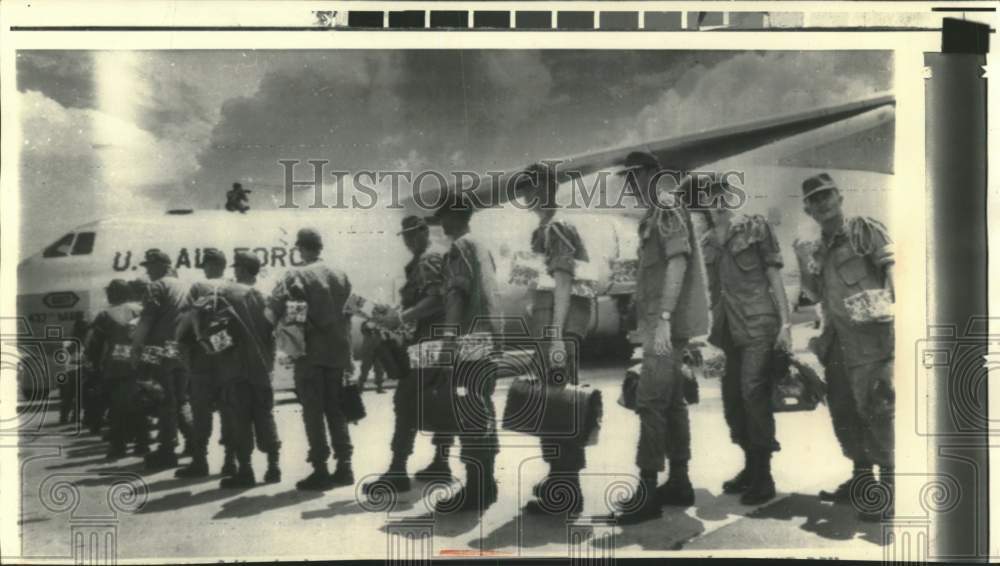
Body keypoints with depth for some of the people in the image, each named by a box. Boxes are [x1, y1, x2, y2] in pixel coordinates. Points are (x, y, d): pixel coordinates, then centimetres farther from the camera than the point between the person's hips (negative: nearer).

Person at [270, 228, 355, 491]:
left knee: (313, 412, 1)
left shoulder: (297, 275, -8)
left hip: (309, 351, -5)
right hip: (337, 351, 5)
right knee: (336, 410, 12)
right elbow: (349, 311, 12)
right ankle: (344, 467, 12)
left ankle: (320, 470, 0)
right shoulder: (340, 275, 9)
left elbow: (279, 302, -21)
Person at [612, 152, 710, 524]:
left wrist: (663, 319, -25)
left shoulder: (668, 208, -11)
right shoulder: (658, 213, 17)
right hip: (662, 323, 10)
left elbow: (678, 262, -21)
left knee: (650, 402, -11)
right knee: (671, 401, 12)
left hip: (667, 323, -10)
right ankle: (678, 483, 17)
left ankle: (647, 492, -10)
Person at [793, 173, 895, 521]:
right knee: (842, 410, 11)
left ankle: (889, 486, -5)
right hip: (837, 340, 7)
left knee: (875, 408, -10)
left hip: (871, 335, -7)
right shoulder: (819, 249, 19)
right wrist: (805, 265, 1)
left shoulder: (865, 231, 0)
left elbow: (893, 266, -10)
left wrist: (889, 301, -25)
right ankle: (862, 477, 24)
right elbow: (817, 296, 17)